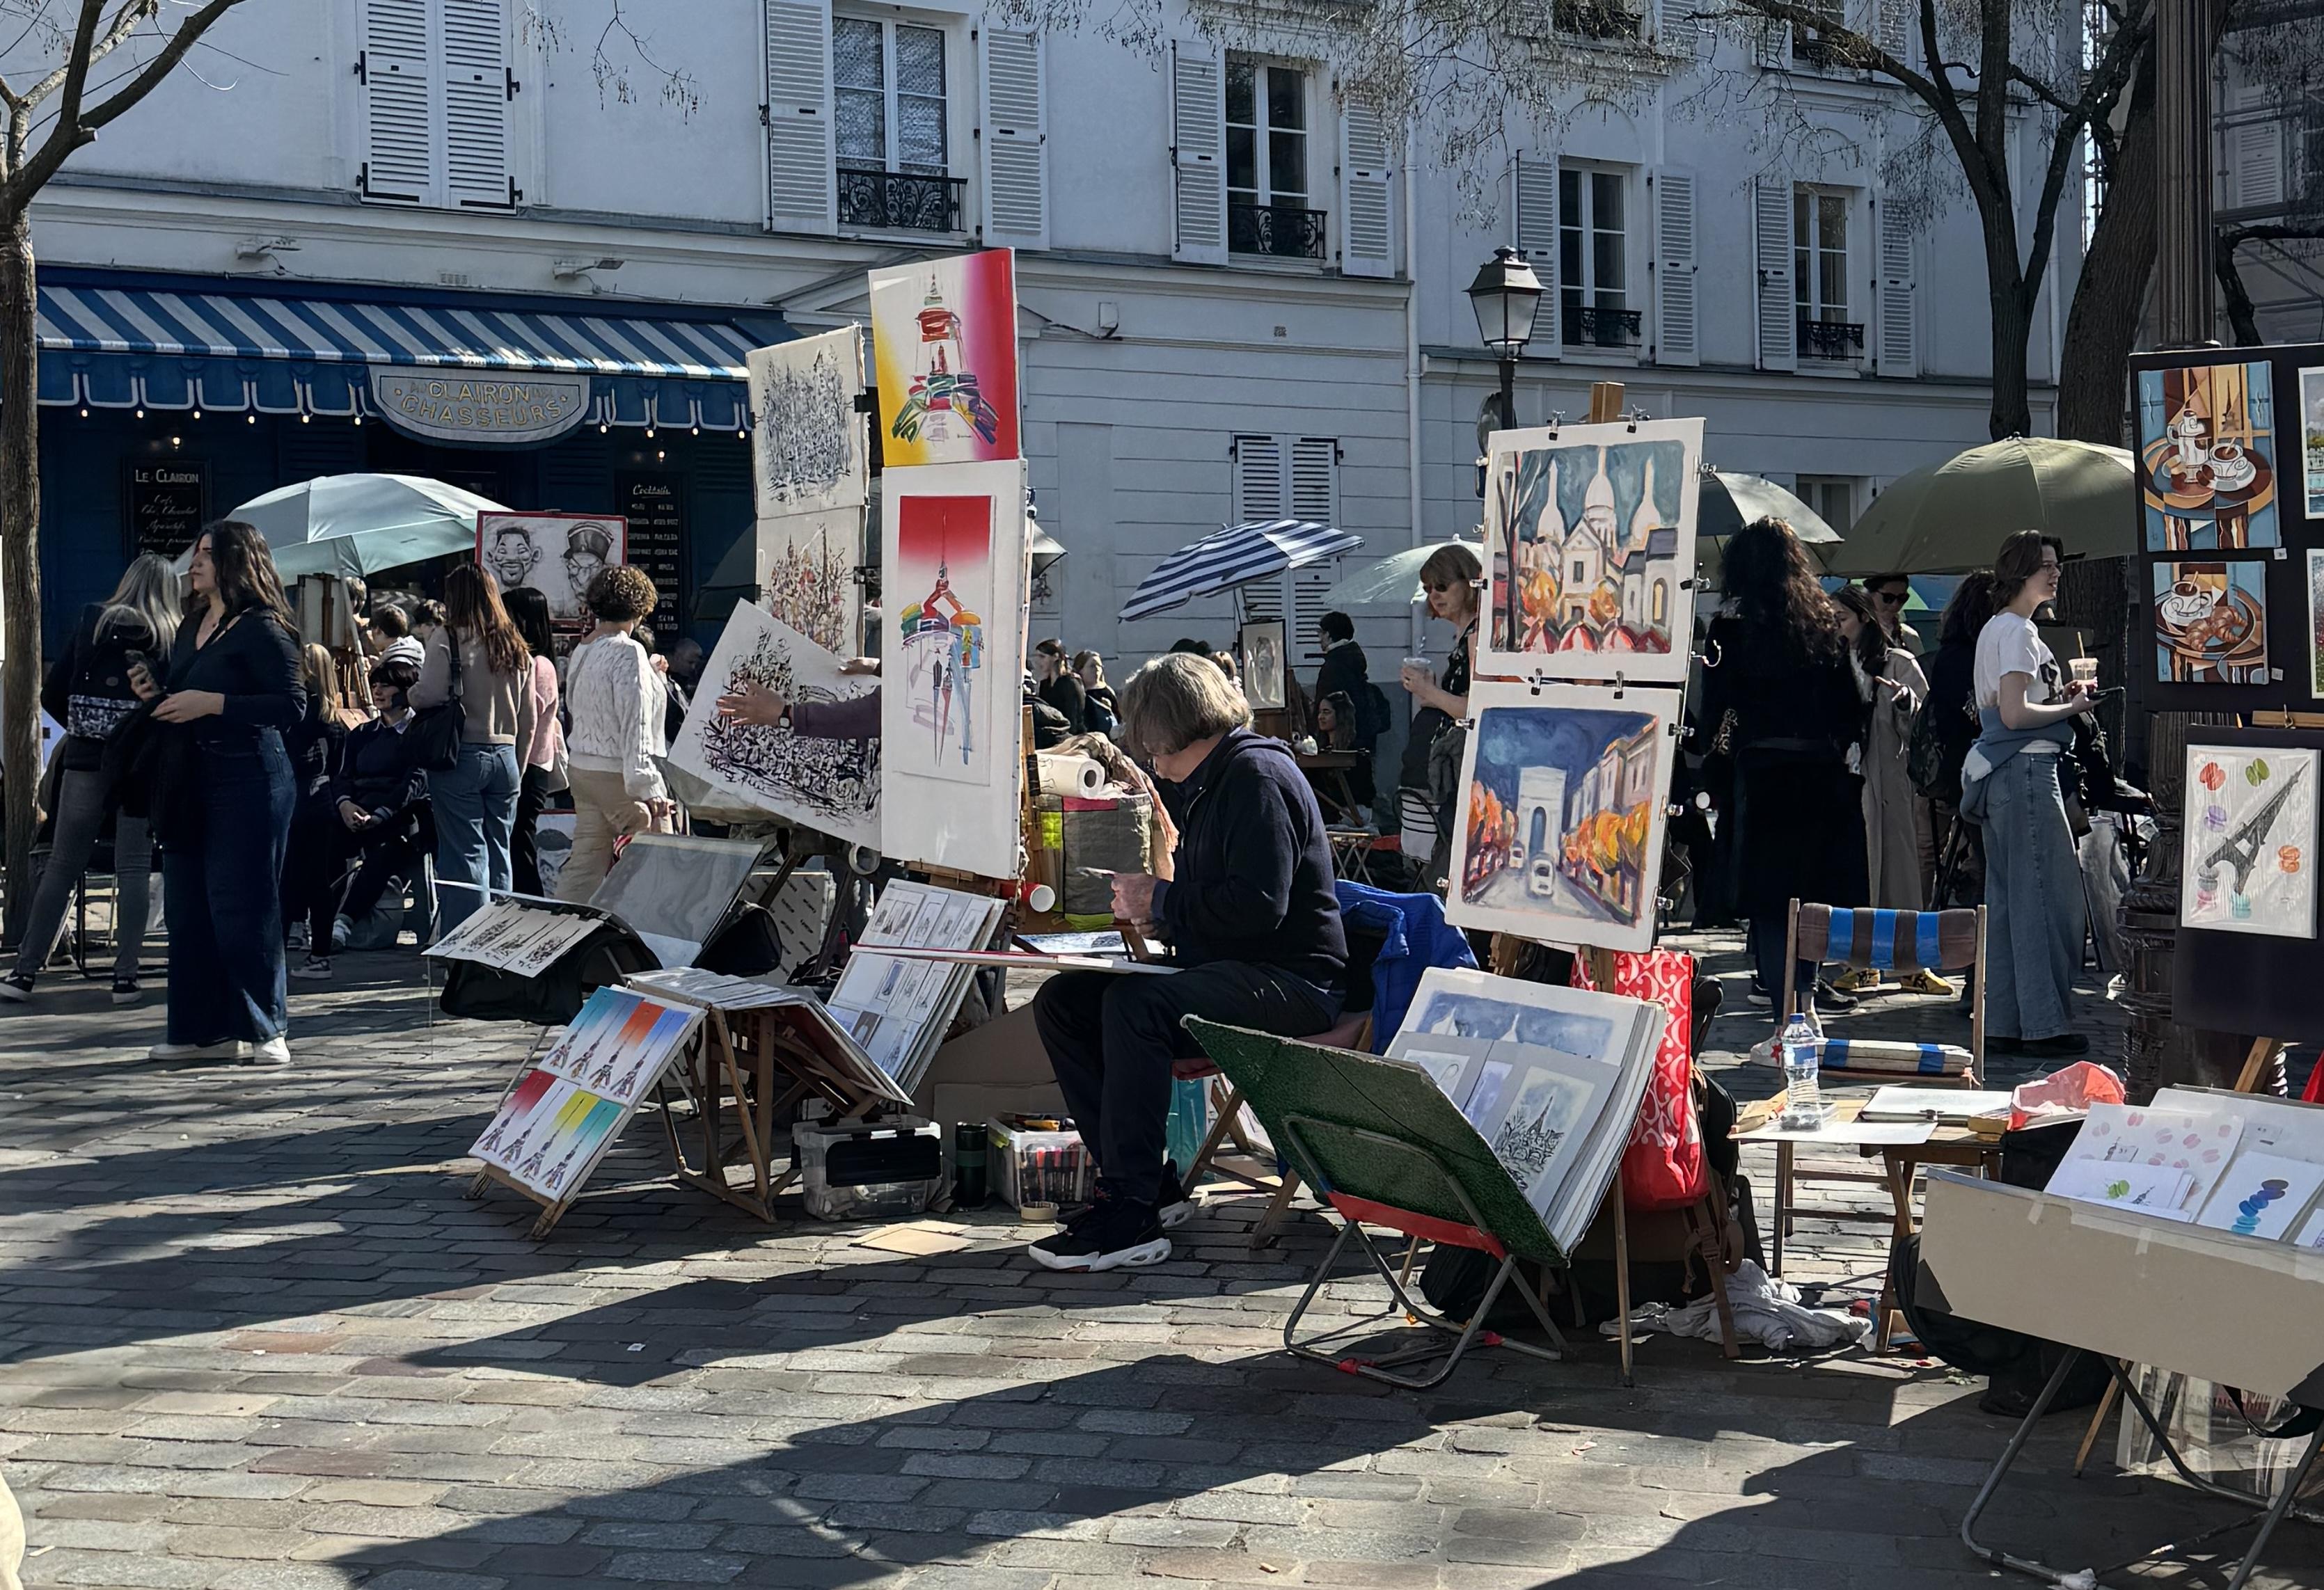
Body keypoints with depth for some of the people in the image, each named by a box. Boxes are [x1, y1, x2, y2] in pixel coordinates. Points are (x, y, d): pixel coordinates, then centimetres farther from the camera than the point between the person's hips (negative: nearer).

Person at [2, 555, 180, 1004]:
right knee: (134, 869, 3)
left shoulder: (92, 621, 5)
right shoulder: (173, 638, 1)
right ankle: (125, 975, 0)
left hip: (86, 758, 1)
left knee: (62, 865, 6)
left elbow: (52, 695, 4)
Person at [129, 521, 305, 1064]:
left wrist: (212, 703, -20)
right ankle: (202, 1028, 14)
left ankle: (265, 1029, 3)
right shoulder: (191, 627, 17)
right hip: (188, 782, 9)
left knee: (243, 908, -6)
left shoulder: (262, 629, -9)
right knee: (187, 909, 8)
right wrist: (155, 693, 5)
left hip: (246, 780, -8)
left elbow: (291, 704, -17)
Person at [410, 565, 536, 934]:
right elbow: (529, 720, 12)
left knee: (465, 852, -3)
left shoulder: (448, 639, -8)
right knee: (499, 852, 12)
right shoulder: (516, 647, 10)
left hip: (461, 755, -5)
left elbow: (429, 694, -16)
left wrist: (409, 694, 5)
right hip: (505, 755, 5)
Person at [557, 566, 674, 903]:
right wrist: (646, 789, -21)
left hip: (582, 770, 8)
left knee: (585, 864, 9)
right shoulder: (627, 653, -15)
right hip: (617, 774, -8)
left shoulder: (581, 651, 10)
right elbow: (634, 723, -20)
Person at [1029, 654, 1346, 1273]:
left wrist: (1160, 901, -13)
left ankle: (1131, 1213, -29)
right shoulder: (1208, 783, 20)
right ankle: (1147, 1182, -4)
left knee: (1133, 1006, -33)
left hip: (1290, 981, -11)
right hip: (1225, 969, 11)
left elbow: (1257, 906, -23)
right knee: (1061, 1001, -1)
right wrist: (1150, 902, 11)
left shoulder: (1257, 776, -13)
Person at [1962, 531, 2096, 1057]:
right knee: (2049, 895, -7)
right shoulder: (2019, 630, -12)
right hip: (2026, 768, -10)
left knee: (2005, 898, 10)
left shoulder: (1995, 628, 19)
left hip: (1999, 773, 10)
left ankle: (2002, 1023, 13)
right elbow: (2014, 714, -20)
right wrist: (2071, 708, -7)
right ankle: (2045, 1024, -5)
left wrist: (2058, 696, 13)